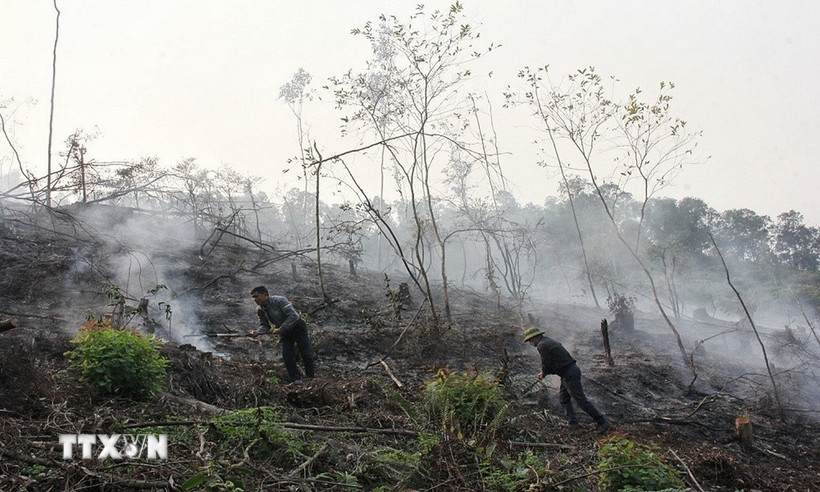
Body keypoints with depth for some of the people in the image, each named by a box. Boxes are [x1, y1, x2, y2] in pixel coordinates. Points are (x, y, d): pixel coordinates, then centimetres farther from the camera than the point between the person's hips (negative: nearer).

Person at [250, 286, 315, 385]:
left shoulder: (279, 300, -27)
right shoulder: (260, 310, -5)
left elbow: (294, 316, -31)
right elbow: (265, 325, -1)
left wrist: (281, 329, -32)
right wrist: (257, 332, -23)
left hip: (297, 327, -6)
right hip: (284, 332, 6)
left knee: (305, 354, -5)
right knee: (287, 356, -6)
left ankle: (311, 377, 10)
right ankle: (295, 380, 1)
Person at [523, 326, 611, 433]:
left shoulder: (542, 345, -12)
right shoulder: (549, 341, 19)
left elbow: (546, 364, -14)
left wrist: (543, 374, 7)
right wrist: (544, 372, 15)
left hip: (569, 374, -11)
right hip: (571, 370, 11)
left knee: (581, 400, -8)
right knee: (563, 398, 15)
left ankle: (603, 422, -5)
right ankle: (573, 422, 12)